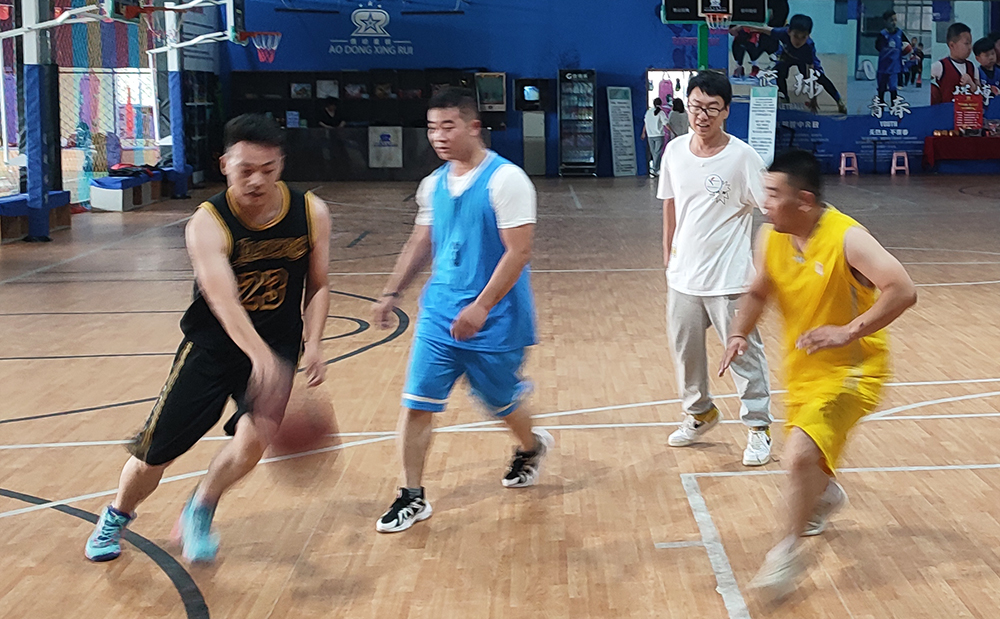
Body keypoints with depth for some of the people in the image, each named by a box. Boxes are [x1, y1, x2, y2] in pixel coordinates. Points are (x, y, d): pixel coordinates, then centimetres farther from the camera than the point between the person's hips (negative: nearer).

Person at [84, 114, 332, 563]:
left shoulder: (311, 214, -10)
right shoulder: (207, 223, -22)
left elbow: (317, 287, 3)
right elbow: (223, 299, -37)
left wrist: (312, 345, -13)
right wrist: (260, 356, -53)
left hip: (277, 345, 2)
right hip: (212, 345, -2)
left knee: (255, 436, -22)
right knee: (155, 452, 4)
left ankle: (199, 514, 8)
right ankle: (117, 517, 37)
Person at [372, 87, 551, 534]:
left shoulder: (505, 180, -15)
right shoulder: (434, 184, 7)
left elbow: (518, 251, -19)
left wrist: (481, 307, -25)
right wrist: (392, 294, 16)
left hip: (494, 320, -5)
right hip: (439, 315, 5)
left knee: (500, 401, 12)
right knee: (416, 403, -2)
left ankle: (531, 447, 44)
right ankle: (412, 497, 7)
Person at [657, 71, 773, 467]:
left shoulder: (742, 157, -13)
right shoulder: (675, 151, 2)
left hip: (729, 280, -5)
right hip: (683, 276, 5)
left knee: (744, 355, 0)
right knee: (685, 351, 16)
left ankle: (758, 428, 13)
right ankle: (700, 415, 37)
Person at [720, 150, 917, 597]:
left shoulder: (846, 238, -25)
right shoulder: (771, 238, -5)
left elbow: (902, 291, -32)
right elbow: (758, 294, 10)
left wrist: (849, 331, -38)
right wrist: (739, 334, -8)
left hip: (850, 371, -7)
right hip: (802, 369, 7)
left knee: (800, 455, -24)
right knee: (808, 457, 25)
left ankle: (788, 549, -4)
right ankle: (827, 494, 61)